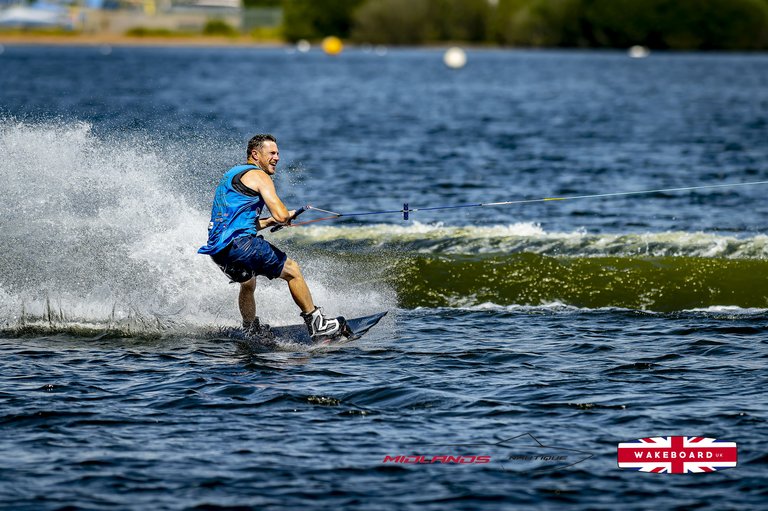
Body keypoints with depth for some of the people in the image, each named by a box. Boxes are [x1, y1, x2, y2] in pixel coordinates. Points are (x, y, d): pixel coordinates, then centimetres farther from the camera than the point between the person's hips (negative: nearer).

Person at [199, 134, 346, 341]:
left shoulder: (232, 174, 24)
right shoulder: (258, 176, -4)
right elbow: (281, 215, -16)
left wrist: (269, 222, 24)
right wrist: (288, 215, 8)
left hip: (217, 249, 9)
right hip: (240, 243, -9)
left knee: (248, 283, 35)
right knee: (292, 270, 4)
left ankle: (252, 333, 45)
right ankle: (317, 324, 5)